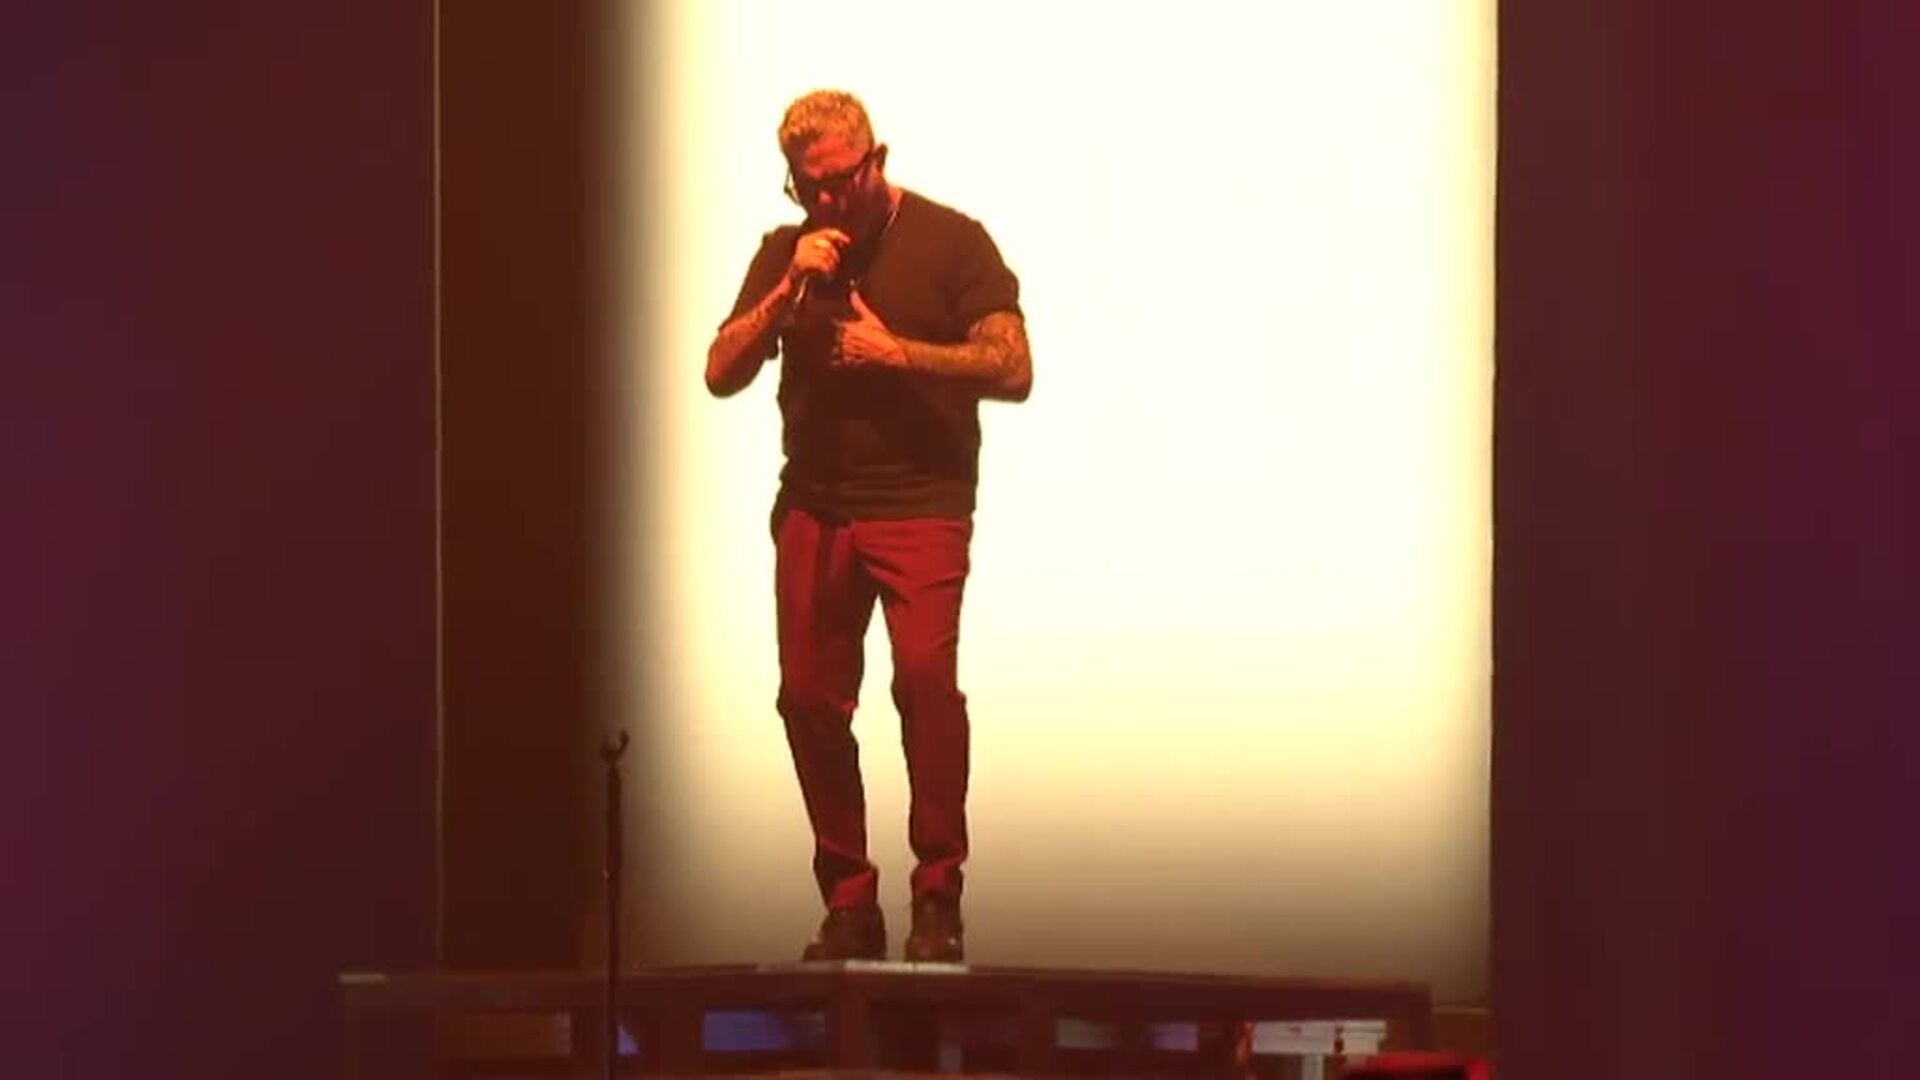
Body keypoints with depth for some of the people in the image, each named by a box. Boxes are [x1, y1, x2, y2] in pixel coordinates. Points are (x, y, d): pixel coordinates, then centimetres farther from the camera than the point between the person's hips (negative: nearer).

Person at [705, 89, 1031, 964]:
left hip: (921, 504, -4)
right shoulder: (783, 254, 14)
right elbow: (722, 374, 6)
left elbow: (1012, 369, -5)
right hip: (813, 509, 4)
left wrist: (893, 350, -11)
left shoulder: (951, 242, 2)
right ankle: (848, 906, 10)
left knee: (925, 674, -21)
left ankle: (937, 898, -13)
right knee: (810, 698, -1)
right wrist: (788, 293, -8)